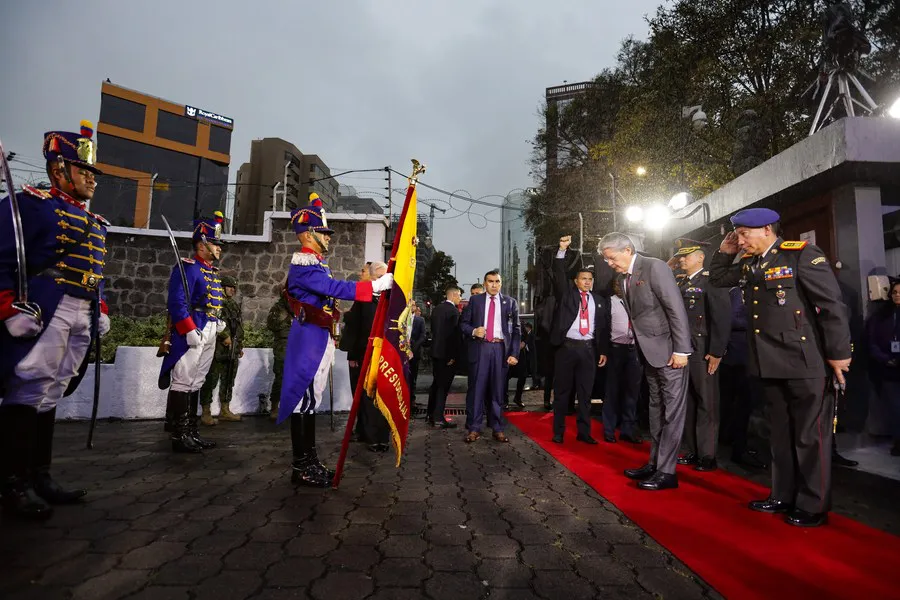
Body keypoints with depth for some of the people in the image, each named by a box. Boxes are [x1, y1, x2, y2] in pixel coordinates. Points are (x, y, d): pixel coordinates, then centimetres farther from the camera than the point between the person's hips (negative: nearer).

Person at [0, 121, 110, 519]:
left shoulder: (96, 223, 21)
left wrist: (101, 313, 17)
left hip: (81, 318, 8)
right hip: (42, 314, -7)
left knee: (49, 396, 12)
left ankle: (39, 477, 19)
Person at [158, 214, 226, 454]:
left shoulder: (213, 271, 19)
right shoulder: (189, 268, -10)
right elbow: (177, 302, -19)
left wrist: (219, 321, 11)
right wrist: (190, 331, -23)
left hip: (209, 333, 10)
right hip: (192, 333, -10)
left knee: (196, 384, 13)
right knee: (182, 383, -3)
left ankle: (191, 432, 22)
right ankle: (179, 436, 4)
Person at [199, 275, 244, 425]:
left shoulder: (235, 306, 21)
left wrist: (240, 346, 23)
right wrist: (225, 336, -20)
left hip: (232, 351, 8)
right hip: (218, 349, -8)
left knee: (228, 381, 12)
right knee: (211, 380, -5)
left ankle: (225, 411, 21)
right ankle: (206, 413, 0)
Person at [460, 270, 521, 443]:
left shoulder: (510, 302, 8)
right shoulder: (475, 300, 9)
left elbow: (516, 329, 5)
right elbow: (463, 323, 9)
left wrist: (514, 353, -2)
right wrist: (473, 331, -12)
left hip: (501, 349, 0)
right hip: (480, 348, 0)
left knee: (498, 389, 7)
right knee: (477, 388, 2)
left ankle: (498, 428, 16)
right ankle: (474, 428, 10)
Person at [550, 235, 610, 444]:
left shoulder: (600, 300, 13)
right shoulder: (567, 293, 6)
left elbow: (604, 327, 13)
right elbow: (559, 274, -9)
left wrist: (604, 351, 8)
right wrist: (562, 250, -21)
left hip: (589, 349, 3)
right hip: (567, 347, -3)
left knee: (585, 392, 8)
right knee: (562, 391, 4)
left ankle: (584, 432, 18)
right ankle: (558, 432, 13)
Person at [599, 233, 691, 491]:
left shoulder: (655, 267, -14)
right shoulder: (623, 277, 10)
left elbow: (676, 309, -18)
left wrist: (681, 350, -20)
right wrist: (639, 347, 9)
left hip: (668, 349, -8)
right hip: (648, 351, 8)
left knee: (672, 410, -1)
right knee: (656, 409, 14)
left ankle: (666, 471, 5)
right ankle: (654, 463, 24)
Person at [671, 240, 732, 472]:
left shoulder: (711, 280, -5)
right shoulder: (679, 284, 16)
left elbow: (722, 317, -13)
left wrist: (716, 352, -17)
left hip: (703, 352, -7)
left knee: (706, 404, 1)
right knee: (687, 403, 11)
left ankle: (708, 456, 10)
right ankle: (693, 451, 20)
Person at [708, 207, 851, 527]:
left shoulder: (802, 254, -10)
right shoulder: (748, 264, 10)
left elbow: (832, 305, -13)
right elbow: (717, 278, 26)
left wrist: (838, 353, -14)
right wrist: (725, 252, 10)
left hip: (805, 362, -7)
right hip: (770, 363, 7)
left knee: (810, 435, 4)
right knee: (781, 433, 15)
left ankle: (813, 506, 17)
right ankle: (783, 496, 27)